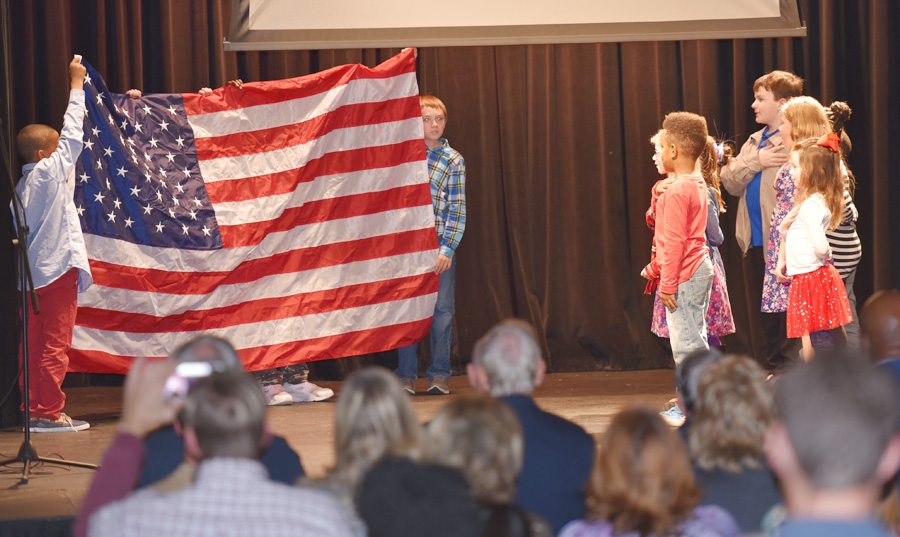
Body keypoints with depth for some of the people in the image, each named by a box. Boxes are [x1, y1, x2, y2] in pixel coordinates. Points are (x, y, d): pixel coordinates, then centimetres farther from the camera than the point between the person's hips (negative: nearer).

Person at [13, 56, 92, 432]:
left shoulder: (23, 185, 12)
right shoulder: (50, 172, -8)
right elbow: (72, 134, -5)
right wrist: (76, 84, 3)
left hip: (32, 273, 8)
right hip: (58, 268, -8)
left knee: (33, 344, 8)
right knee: (55, 343, -5)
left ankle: (33, 410, 10)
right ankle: (50, 412, -4)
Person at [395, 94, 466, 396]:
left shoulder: (453, 160, 1)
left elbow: (457, 209, -2)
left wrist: (447, 248, -11)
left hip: (440, 245, -1)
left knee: (442, 310, 0)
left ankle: (439, 374, 8)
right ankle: (406, 375, 8)